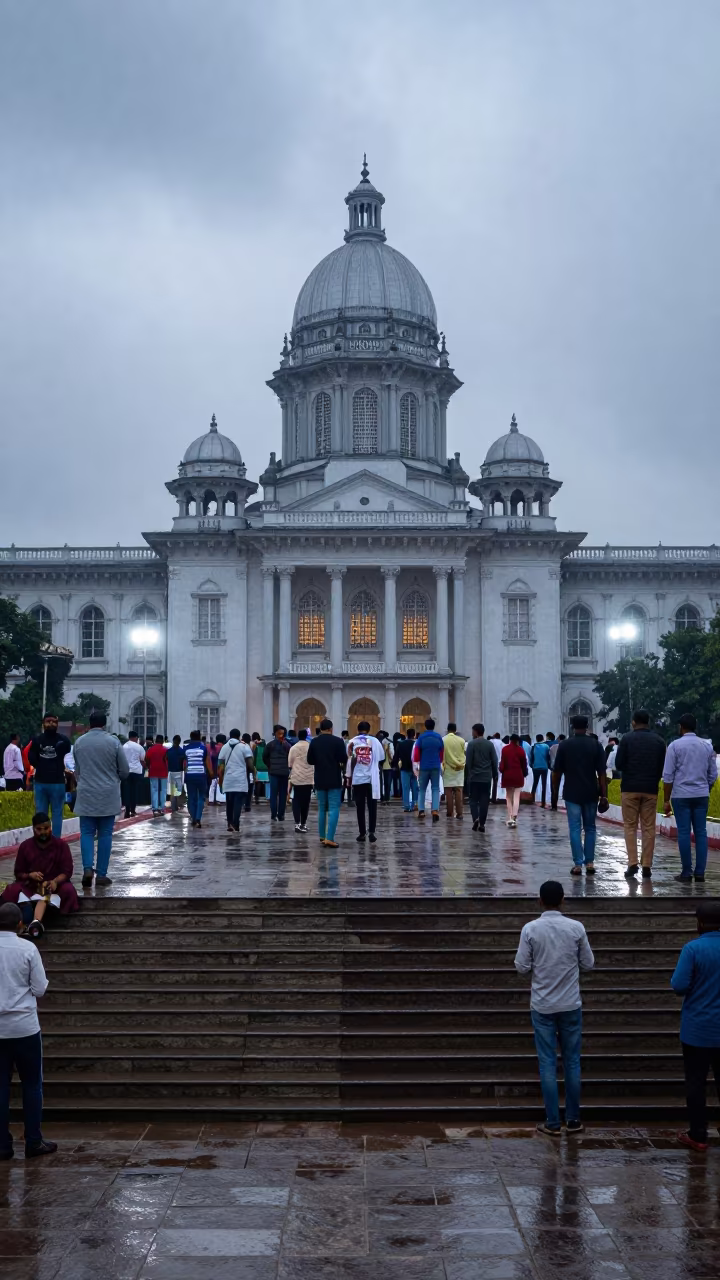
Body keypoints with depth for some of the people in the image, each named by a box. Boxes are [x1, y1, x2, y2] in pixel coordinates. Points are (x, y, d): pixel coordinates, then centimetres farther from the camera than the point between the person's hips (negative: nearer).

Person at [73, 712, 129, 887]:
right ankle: (101, 874, 6)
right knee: (105, 834, 5)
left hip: (86, 795, 1)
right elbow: (125, 770, 1)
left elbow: (76, 770, 12)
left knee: (87, 833, 7)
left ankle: (88, 868, -10)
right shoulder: (113, 741, -6)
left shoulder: (79, 742, 1)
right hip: (108, 795, -1)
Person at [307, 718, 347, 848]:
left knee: (322, 808, 15)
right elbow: (344, 760, -8)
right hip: (334, 780, -4)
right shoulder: (338, 741, -9)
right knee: (334, 809, -4)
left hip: (320, 780, 4)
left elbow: (310, 761, 6)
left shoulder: (314, 742, 1)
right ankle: (329, 838, -15)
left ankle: (322, 837, 19)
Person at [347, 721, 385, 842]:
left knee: (360, 807, 7)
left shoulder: (352, 742, 2)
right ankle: (371, 832, -5)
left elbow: (350, 761, -2)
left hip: (357, 779, 0)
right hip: (372, 779, 0)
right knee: (372, 807, 5)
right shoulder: (375, 741, 3)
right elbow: (381, 759, 7)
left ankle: (362, 833, 8)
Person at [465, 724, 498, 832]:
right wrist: (495, 775, 11)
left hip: (474, 777, -2)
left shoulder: (471, 744, -6)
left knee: (473, 800, 6)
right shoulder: (490, 744, 4)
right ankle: (482, 824, 2)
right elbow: (494, 761, 4)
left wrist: (468, 774, 3)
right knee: (484, 801, 5)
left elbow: (468, 761, -8)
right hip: (487, 778, 2)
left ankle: (476, 818, -14)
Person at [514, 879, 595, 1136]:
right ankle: (573, 1119, 18)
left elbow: (522, 967, -8)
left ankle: (552, 1122, 8)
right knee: (572, 1061, 11)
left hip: (542, 1006, -1)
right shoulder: (576, 927, -7)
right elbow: (588, 963, 1)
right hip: (571, 1005, 1)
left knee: (548, 1063, 5)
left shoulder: (530, 929, -11)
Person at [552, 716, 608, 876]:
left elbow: (557, 772, -1)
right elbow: (602, 773, -4)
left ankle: (578, 864, -3)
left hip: (571, 794, -1)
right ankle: (589, 863, 11)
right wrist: (604, 796, -1)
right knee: (590, 828, 14)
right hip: (591, 794, 1)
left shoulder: (564, 745, -2)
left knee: (575, 829, 1)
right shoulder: (596, 745, 0)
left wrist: (555, 794, 8)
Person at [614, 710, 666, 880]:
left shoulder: (627, 738, -5)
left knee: (630, 826, 5)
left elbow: (618, 764, -5)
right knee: (649, 828, 7)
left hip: (630, 788, -2)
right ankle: (647, 866, 5)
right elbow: (663, 767, 7)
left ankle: (632, 863, -6)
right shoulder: (658, 740, 4)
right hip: (651, 789, 2)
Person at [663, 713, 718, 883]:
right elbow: (713, 775, 10)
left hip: (681, 795, -3)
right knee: (701, 832, 5)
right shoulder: (707, 746, 6)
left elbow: (668, 776, -6)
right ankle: (700, 872, 4)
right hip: (702, 795, 3)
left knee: (684, 833, 1)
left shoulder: (675, 745, -5)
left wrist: (666, 800, -1)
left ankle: (687, 872, 2)